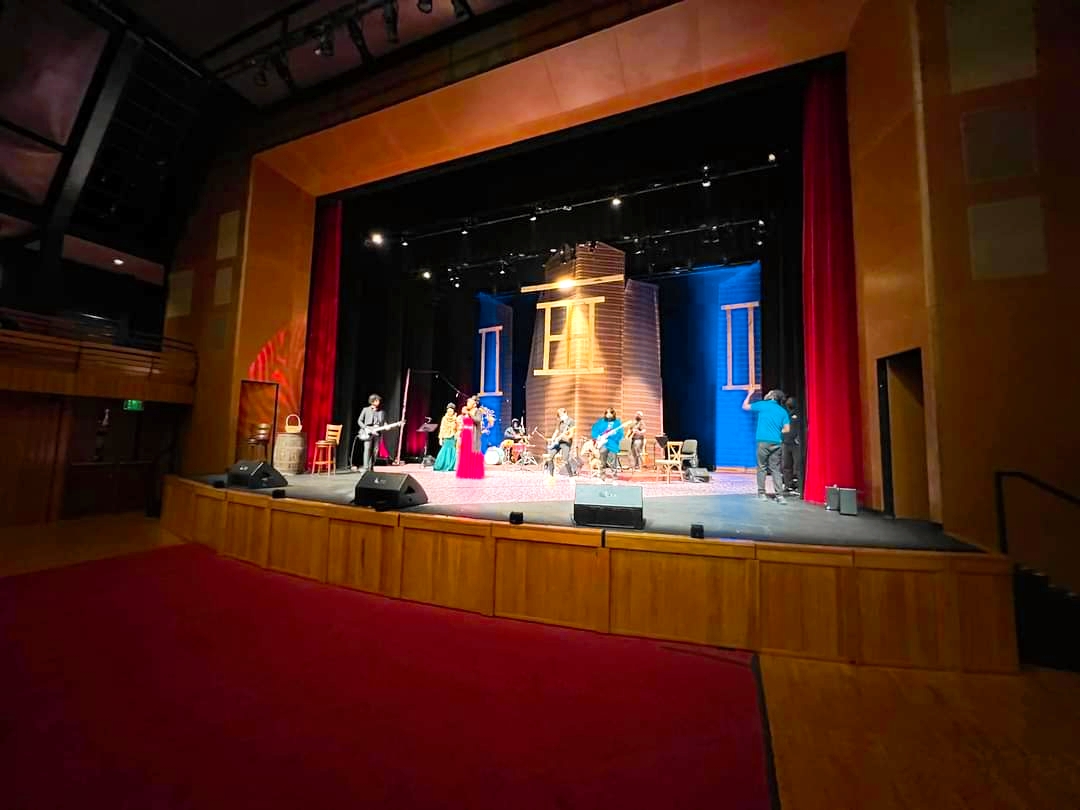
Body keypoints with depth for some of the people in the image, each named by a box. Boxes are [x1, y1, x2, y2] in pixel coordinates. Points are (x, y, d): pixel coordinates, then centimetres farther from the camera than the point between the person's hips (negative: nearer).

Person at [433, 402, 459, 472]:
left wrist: (457, 439, -3)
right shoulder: (444, 419, 3)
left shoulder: (456, 419, 2)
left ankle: (450, 467, 5)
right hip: (446, 438, 0)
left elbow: (458, 430, 3)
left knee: (451, 452, -1)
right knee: (444, 452, -3)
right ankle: (442, 466, 5)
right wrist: (440, 439, -2)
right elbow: (442, 429, 3)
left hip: (453, 438, 0)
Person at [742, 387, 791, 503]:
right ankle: (779, 495, -1)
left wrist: (750, 394, 25)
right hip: (776, 443, 3)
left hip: (764, 442, -3)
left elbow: (745, 406, 12)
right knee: (775, 469, 6)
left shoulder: (763, 405, 1)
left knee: (761, 468, 6)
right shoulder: (783, 411, 10)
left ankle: (761, 493, 8)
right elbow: (787, 429, 3)